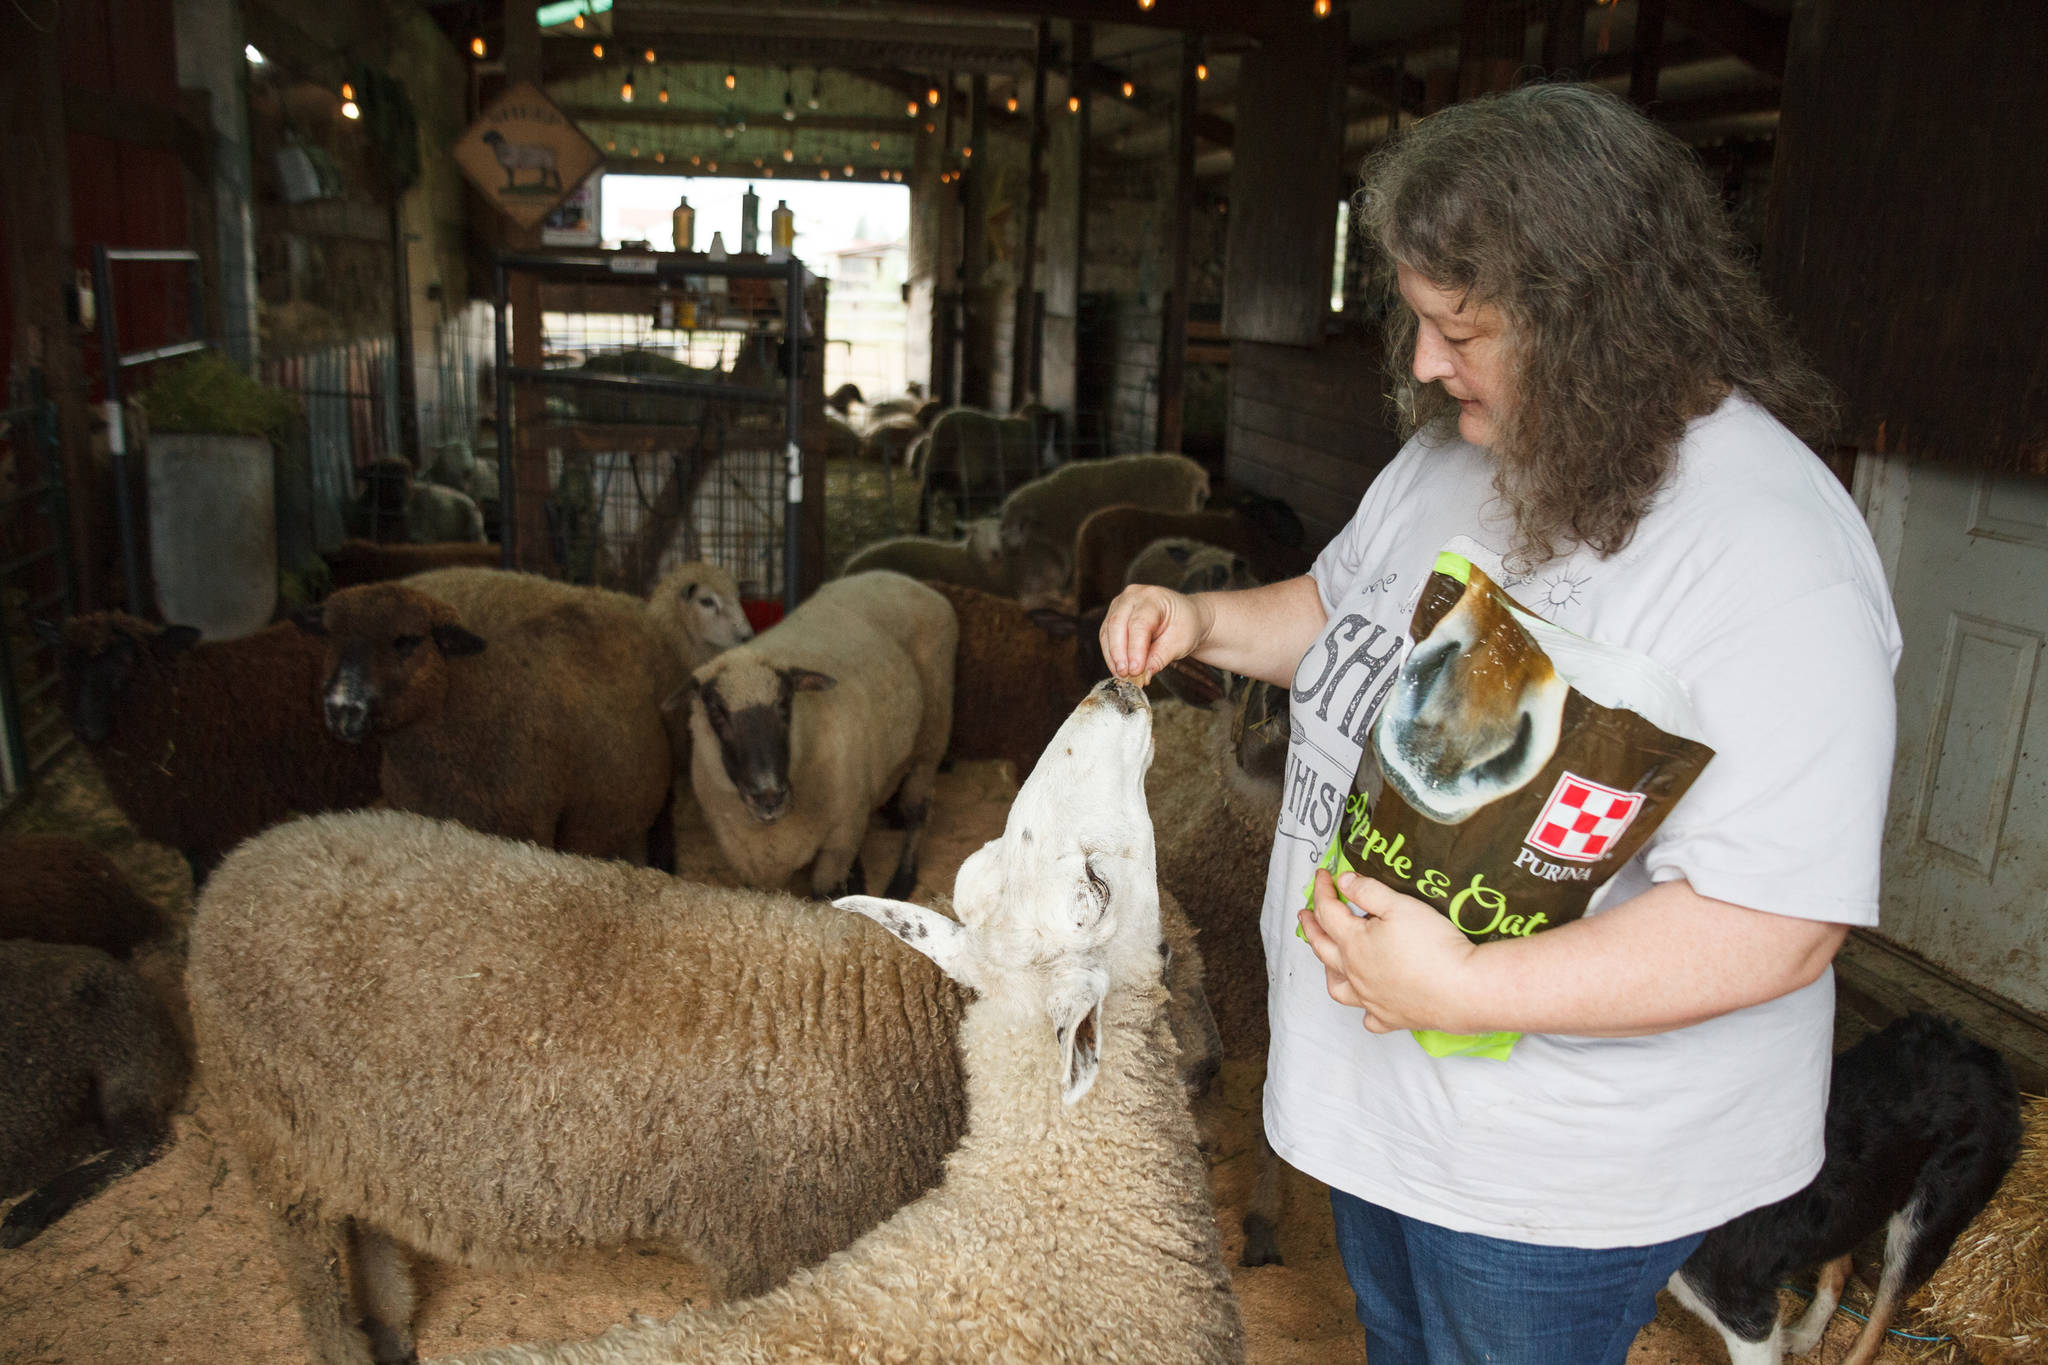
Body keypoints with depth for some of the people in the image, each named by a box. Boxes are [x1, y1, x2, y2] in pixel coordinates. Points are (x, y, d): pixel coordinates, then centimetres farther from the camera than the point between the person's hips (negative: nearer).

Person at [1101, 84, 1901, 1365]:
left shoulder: (1773, 555, -30)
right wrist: (1206, 620, -5)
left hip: (1558, 1167, -7)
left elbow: (1777, 926, -32)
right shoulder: (1453, 452, -3)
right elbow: (1346, 611, 14)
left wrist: (1468, 988, -34)